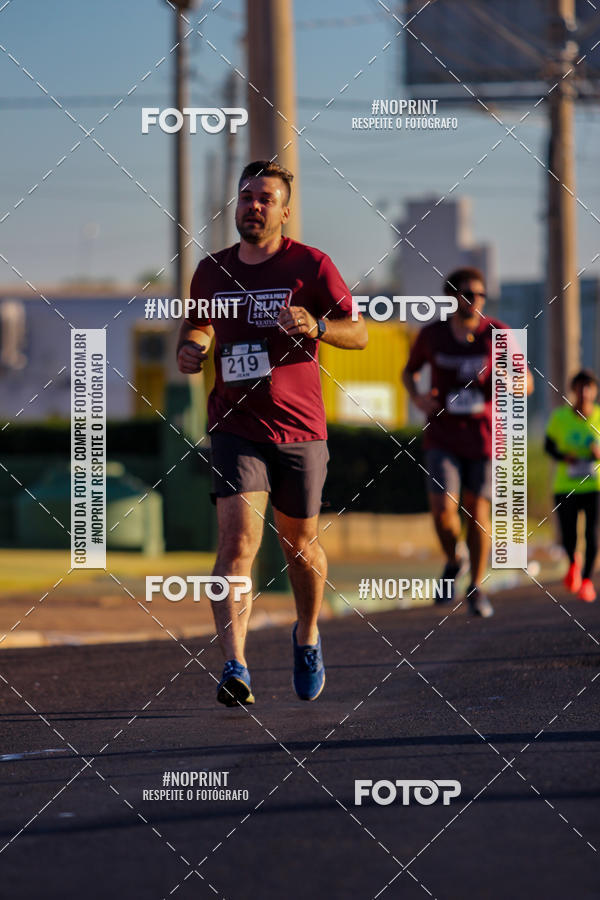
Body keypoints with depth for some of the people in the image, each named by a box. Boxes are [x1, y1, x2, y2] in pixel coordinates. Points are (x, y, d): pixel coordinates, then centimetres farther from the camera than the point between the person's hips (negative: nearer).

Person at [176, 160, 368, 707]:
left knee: (300, 543, 13)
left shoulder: (311, 266, -1)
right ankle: (235, 667, -25)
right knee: (238, 539, -17)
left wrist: (316, 326, -24)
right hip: (235, 428, 1)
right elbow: (198, 323, 27)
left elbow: (358, 333, -4)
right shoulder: (212, 271, 8)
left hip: (299, 429, -1)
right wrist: (190, 347, 3)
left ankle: (308, 636, 41)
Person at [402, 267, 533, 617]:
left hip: (482, 436, 0)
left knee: (477, 510, 2)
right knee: (443, 509, -15)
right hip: (442, 436, 0)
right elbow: (410, 370, 16)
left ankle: (477, 588, 18)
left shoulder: (496, 333, -7)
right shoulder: (431, 335, -3)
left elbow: (527, 384, -3)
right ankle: (453, 562, 16)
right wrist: (416, 395, -6)